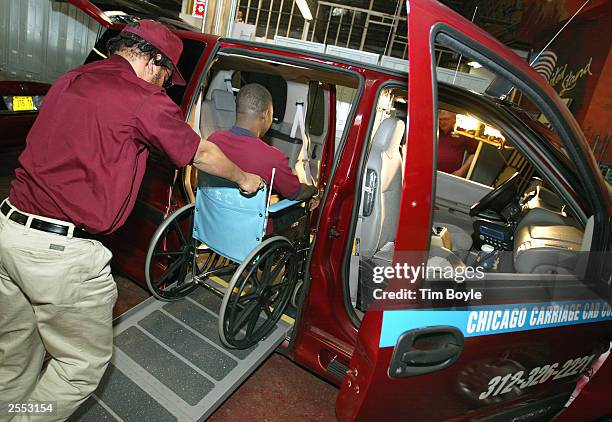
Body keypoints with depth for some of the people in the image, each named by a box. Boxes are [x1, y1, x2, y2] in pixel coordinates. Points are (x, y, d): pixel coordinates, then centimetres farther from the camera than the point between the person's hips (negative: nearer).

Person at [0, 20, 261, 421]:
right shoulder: (144, 99, -11)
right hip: (61, 252, -8)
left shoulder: (69, 80, 13)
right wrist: (244, 178, 21)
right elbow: (202, 154, 1)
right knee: (85, 362, 14)